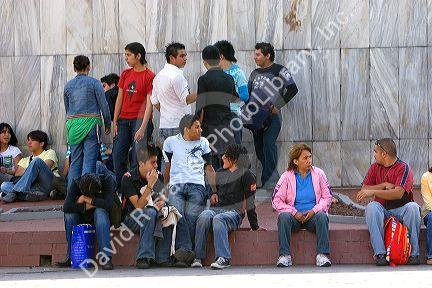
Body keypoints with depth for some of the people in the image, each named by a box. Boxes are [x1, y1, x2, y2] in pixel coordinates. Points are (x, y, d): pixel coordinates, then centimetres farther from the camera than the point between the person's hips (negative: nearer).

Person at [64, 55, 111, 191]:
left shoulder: (68, 85, 9)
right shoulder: (94, 83, -4)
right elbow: (103, 105, -4)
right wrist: (108, 124, 6)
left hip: (73, 124, 4)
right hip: (90, 123, -4)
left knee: (75, 161, 11)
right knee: (89, 160, -4)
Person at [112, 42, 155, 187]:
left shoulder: (149, 76, -7)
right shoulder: (125, 74, 11)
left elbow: (149, 104, -11)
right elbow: (119, 99, 14)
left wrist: (143, 128, -17)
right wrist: (115, 122, 9)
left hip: (140, 120, -6)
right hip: (124, 120, 6)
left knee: (137, 158, -7)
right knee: (117, 156, 3)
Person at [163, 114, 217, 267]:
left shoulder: (203, 142, 22)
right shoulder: (171, 142, 17)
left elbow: (209, 168, 24)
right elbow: (167, 166, 22)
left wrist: (215, 191, 14)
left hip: (197, 185, 1)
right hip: (176, 185, -1)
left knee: (191, 216, -26)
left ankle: (183, 252, -36)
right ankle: (186, 250, -43)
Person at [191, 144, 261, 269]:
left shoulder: (245, 175, 3)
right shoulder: (220, 173, 23)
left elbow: (250, 202, 0)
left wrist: (255, 226, -1)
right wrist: (213, 194, 15)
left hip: (234, 212, -5)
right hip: (216, 208, 5)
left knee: (218, 219, -39)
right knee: (203, 217, -31)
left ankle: (223, 258, -49)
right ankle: (198, 257, -34)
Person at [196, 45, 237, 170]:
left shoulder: (204, 80, -9)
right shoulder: (229, 79, 7)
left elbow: (201, 108, -13)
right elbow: (235, 99, 23)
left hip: (210, 126, -5)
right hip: (227, 125, 5)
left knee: (212, 165, -4)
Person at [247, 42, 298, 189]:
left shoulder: (278, 70, -1)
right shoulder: (255, 73, 18)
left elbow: (292, 89, -10)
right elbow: (248, 93, 23)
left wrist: (278, 105, -14)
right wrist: (249, 113, 8)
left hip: (272, 116, -7)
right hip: (257, 117, 7)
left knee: (268, 144, -18)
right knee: (259, 148, 5)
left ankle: (269, 180, -19)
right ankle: (274, 177, 18)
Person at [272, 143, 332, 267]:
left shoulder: (318, 174, 7)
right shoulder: (287, 177, 3)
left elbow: (327, 197, 6)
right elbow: (276, 201, -1)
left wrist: (314, 211, -11)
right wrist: (294, 213, -13)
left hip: (313, 214, 1)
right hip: (295, 216, 0)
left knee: (322, 216, -32)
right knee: (283, 216, -32)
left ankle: (322, 255, -34)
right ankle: (285, 256, -33)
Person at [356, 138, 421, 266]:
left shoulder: (403, 168, -6)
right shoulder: (375, 168, 10)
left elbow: (398, 193, -19)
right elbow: (364, 190, 3)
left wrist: (373, 192, -21)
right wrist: (384, 185, -10)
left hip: (401, 210, -3)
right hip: (382, 210, 3)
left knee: (413, 207, -34)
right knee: (371, 207, -30)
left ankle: (413, 253, -26)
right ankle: (380, 254, -36)